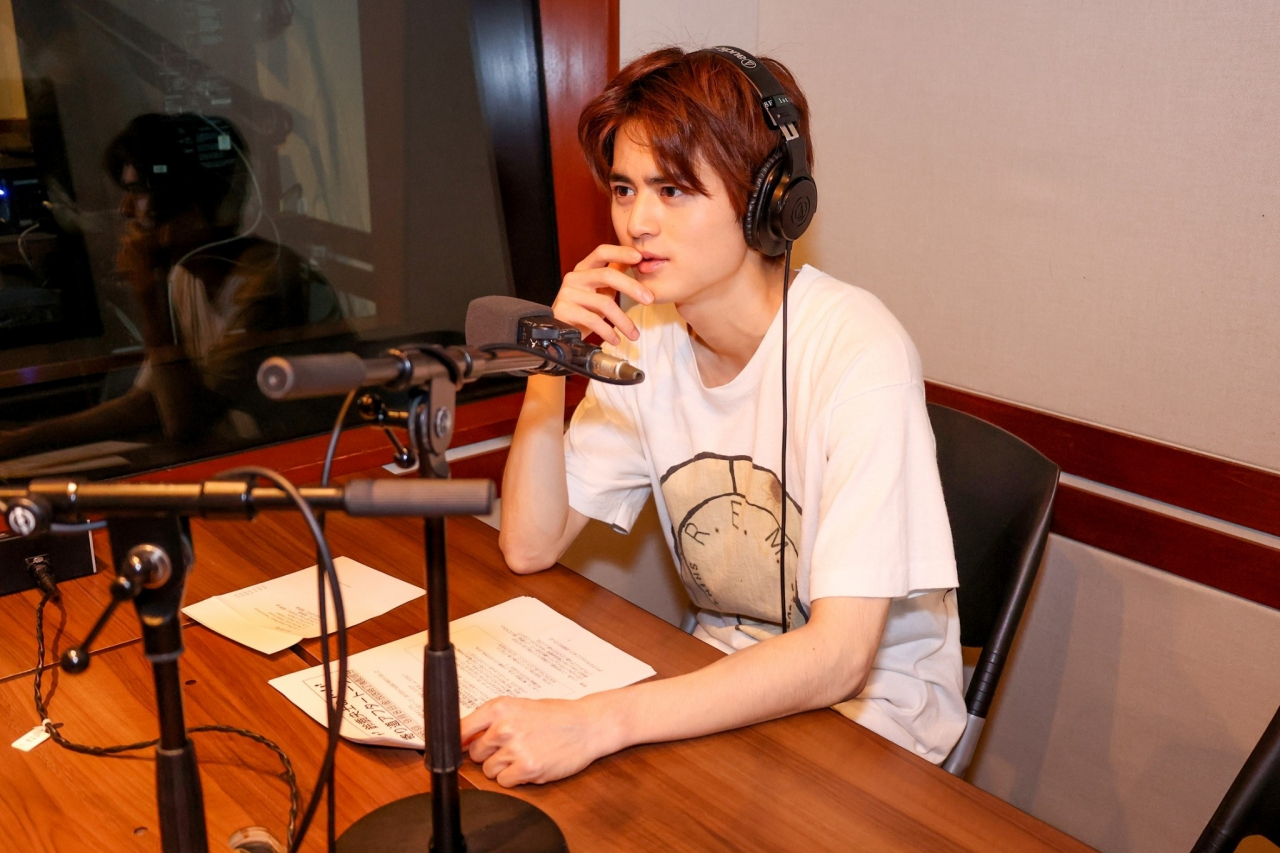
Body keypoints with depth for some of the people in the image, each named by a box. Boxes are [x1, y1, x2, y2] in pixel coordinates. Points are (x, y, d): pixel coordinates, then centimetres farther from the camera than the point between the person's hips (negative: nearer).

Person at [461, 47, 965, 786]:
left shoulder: (856, 351, -24)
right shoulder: (646, 336, -5)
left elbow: (838, 655, -29)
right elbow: (531, 548, -4)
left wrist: (599, 721, -37)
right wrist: (550, 364, -17)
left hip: (868, 710, -5)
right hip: (725, 676, 5)